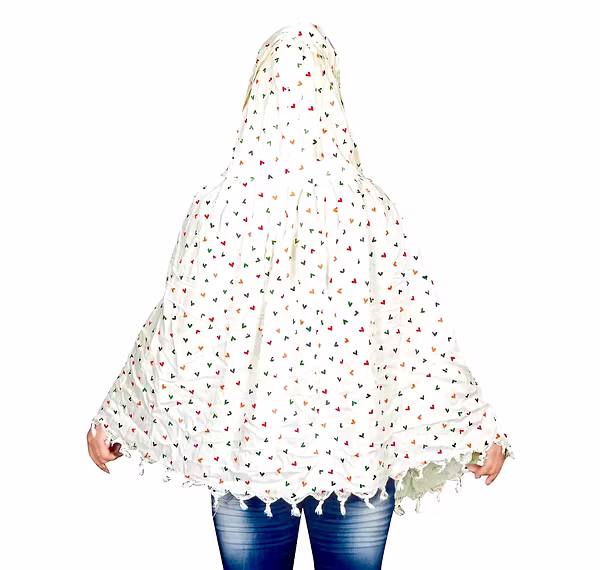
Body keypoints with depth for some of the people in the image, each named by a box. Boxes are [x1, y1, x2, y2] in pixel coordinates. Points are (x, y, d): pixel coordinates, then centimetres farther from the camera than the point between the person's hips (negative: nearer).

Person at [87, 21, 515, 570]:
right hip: (358, 455, 1)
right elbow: (422, 335, -9)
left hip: (244, 454, 0)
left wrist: (113, 421, 7)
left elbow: (173, 333, -7)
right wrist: (481, 431, 3)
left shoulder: (217, 207, -12)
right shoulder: (371, 208, -11)